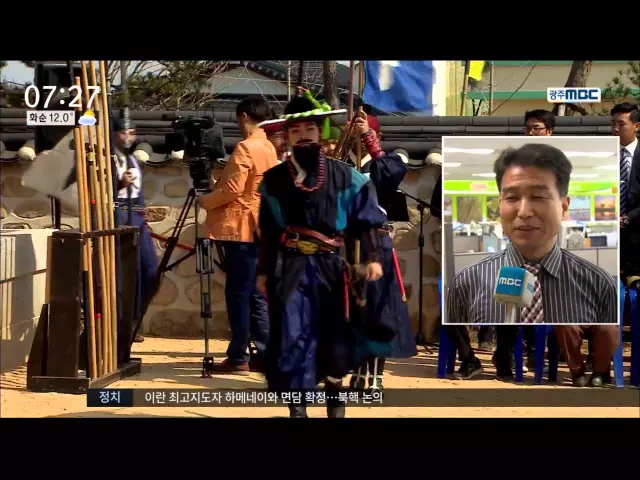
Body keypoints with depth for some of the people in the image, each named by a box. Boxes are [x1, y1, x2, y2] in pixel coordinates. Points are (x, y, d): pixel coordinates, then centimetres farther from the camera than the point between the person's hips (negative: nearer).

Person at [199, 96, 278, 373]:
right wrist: (220, 179, 18)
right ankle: (265, 354, 10)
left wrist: (206, 201, -2)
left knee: (238, 294, -5)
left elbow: (233, 189, -18)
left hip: (241, 229, -9)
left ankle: (238, 357, -3)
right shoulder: (269, 148, 14)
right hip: (258, 228, 9)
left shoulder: (245, 147, -14)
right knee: (255, 294, 10)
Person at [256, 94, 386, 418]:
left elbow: (368, 220, -1)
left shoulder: (344, 177, 1)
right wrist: (264, 270, 9)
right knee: (292, 338, -4)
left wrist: (374, 258, -12)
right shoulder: (273, 180, 4)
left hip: (330, 267, 0)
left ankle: (335, 403, 22)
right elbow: (268, 231, 9)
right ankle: (297, 407, 5)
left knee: (334, 337, 7)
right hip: (289, 269, 0)